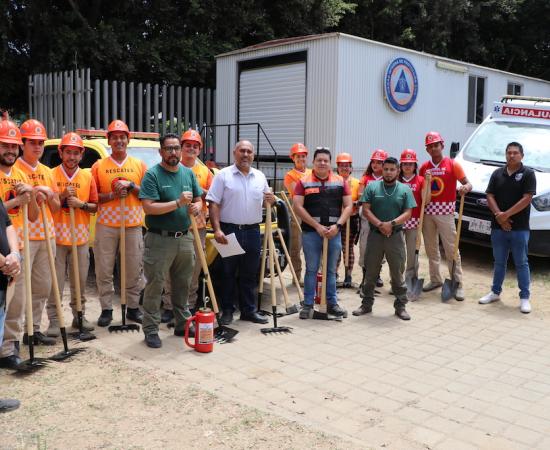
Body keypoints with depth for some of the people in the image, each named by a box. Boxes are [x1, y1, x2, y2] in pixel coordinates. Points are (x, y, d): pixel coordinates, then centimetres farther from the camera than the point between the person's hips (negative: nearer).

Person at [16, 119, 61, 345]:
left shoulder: (47, 172, 15)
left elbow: (56, 208, 18)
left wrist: (49, 195, -2)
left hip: (47, 237, 7)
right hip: (22, 237, -7)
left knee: (43, 287, 11)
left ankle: (33, 329, 22)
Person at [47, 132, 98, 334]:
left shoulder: (87, 177, 8)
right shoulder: (51, 175, -1)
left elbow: (94, 207, 9)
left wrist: (80, 204, -10)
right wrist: (62, 197, -15)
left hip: (81, 238, 3)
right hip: (57, 237, -3)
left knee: (80, 280, 11)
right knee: (56, 282, -2)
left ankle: (79, 315, 23)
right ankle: (54, 320, 7)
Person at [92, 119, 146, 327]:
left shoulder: (139, 165, 8)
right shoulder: (99, 166, 5)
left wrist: (130, 185, -10)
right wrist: (112, 195, -13)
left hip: (133, 225, 1)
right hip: (106, 225, 0)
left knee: (134, 270, 6)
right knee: (104, 271, 3)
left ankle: (133, 308, 18)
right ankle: (106, 309, 14)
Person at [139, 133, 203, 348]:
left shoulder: (188, 173, 10)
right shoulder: (152, 175, -9)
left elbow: (199, 200, 17)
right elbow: (148, 208, -18)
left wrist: (196, 207, -7)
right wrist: (178, 203, -23)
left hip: (184, 238, 6)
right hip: (160, 239, -6)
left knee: (183, 285, 16)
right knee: (154, 286, 0)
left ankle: (182, 324, 29)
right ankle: (151, 330, 8)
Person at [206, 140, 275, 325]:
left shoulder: (260, 177, 11)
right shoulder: (223, 175, -2)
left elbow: (267, 202, 19)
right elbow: (214, 204, -7)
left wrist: (271, 200, -6)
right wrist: (217, 230, -16)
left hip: (252, 232, 4)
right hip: (229, 230, -4)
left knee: (250, 274, 10)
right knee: (228, 273, 4)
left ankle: (249, 310, 20)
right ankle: (226, 311, 14)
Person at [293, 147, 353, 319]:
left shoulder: (340, 181, 6)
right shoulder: (304, 182, 0)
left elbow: (348, 206, 4)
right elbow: (298, 207, -7)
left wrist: (338, 225, -10)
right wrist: (317, 226, -13)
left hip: (334, 232, 2)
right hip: (311, 232, -2)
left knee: (331, 270, 12)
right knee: (311, 269, 5)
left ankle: (332, 303, 21)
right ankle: (308, 305, 13)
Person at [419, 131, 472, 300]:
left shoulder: (452, 164, -1)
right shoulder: (424, 167, 9)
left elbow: (467, 184, -3)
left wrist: (466, 188, -26)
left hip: (445, 211, -4)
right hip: (428, 211, 5)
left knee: (451, 248, -5)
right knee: (431, 248, 12)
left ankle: (458, 284, -2)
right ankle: (435, 280, 25)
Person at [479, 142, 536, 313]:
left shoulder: (528, 174, -3)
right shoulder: (497, 173, 9)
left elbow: (526, 199, -12)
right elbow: (490, 196, 4)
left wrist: (506, 214, -15)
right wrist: (498, 215, -11)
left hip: (520, 228, -4)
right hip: (498, 227, 4)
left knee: (521, 263, 3)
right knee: (499, 262, 15)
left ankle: (524, 298, 10)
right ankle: (495, 292, 27)